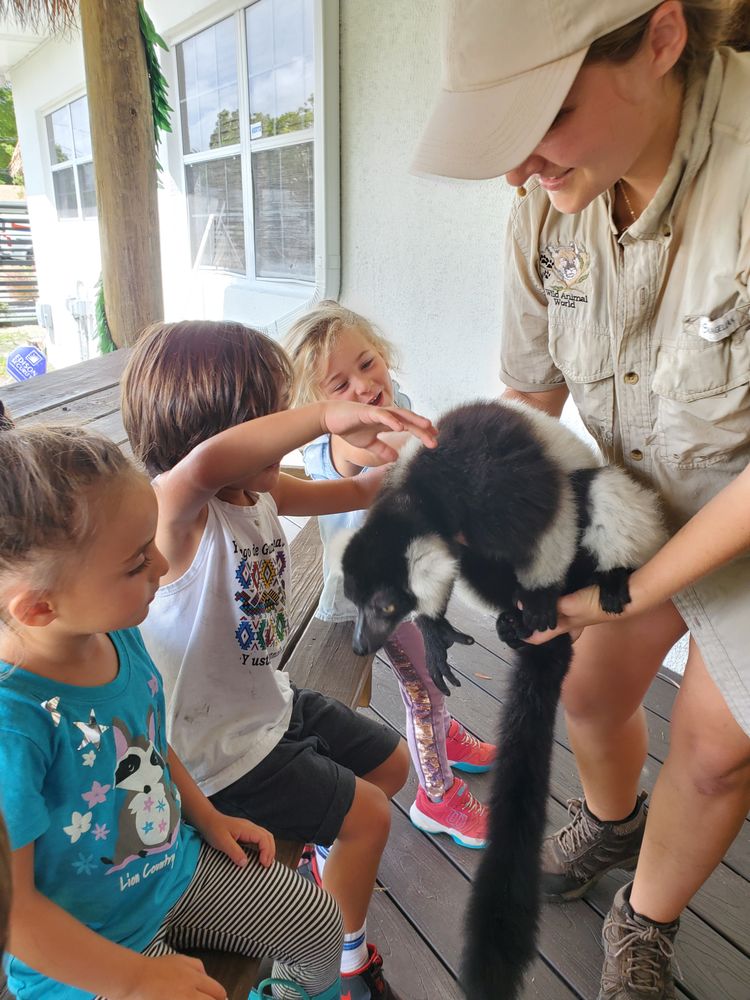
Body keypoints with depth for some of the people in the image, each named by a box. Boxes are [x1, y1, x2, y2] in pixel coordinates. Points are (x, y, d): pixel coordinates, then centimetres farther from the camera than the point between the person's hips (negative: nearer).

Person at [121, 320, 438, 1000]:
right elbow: (203, 466, -58)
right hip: (220, 749, -8)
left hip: (271, 702, 9)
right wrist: (326, 417, -54)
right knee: (367, 816, 2)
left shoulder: (261, 491, -6)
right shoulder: (173, 512, -32)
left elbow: (359, 492, 6)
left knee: (390, 763, 22)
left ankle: (316, 852, 51)